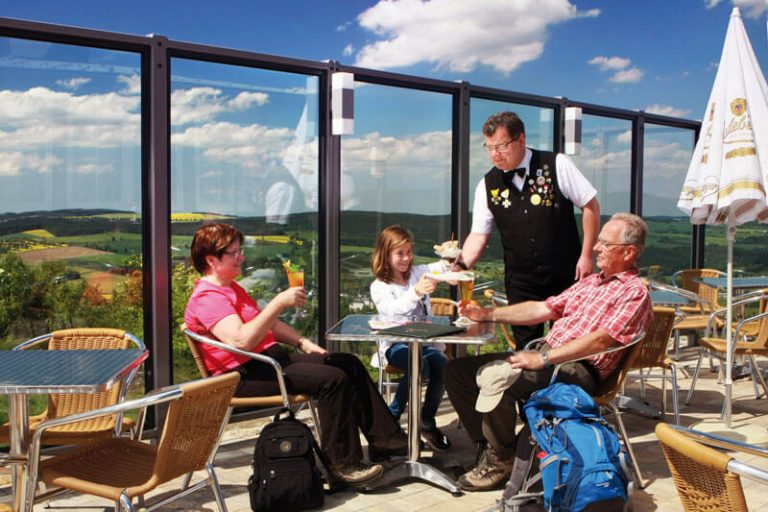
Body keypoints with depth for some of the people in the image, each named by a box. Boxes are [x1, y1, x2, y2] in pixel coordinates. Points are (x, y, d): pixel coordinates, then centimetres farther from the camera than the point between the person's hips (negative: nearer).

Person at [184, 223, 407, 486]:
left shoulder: (231, 288, 18)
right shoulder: (206, 297, -16)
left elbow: (267, 323, 24)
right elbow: (242, 340, -30)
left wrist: (303, 343, 11)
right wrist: (280, 302, -29)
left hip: (272, 357, 11)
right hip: (244, 376, -10)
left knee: (350, 363, 4)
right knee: (332, 379, -24)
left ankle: (385, 439, 9)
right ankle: (344, 463, -13)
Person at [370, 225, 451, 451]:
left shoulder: (417, 272, 14)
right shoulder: (379, 287, -1)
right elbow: (394, 310, -21)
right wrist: (416, 292, -37)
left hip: (424, 341, 4)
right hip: (395, 344, -4)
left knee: (442, 365, -27)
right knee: (419, 365, -35)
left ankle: (427, 422, -5)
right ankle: (391, 418, -12)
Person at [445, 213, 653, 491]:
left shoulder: (635, 292, -5)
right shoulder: (590, 282, 23)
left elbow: (601, 340, -19)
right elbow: (543, 309, 21)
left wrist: (543, 359, -26)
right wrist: (488, 314, 11)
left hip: (577, 369, -9)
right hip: (545, 355, 9)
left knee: (497, 377, -34)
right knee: (457, 370, -1)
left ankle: (501, 459, -11)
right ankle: (488, 446, 4)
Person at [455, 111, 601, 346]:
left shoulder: (557, 165, -7)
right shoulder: (487, 185, 1)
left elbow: (590, 205, -3)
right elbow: (479, 235, 1)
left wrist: (586, 255, -6)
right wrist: (461, 265, -16)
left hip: (566, 274, -2)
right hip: (520, 282, 2)